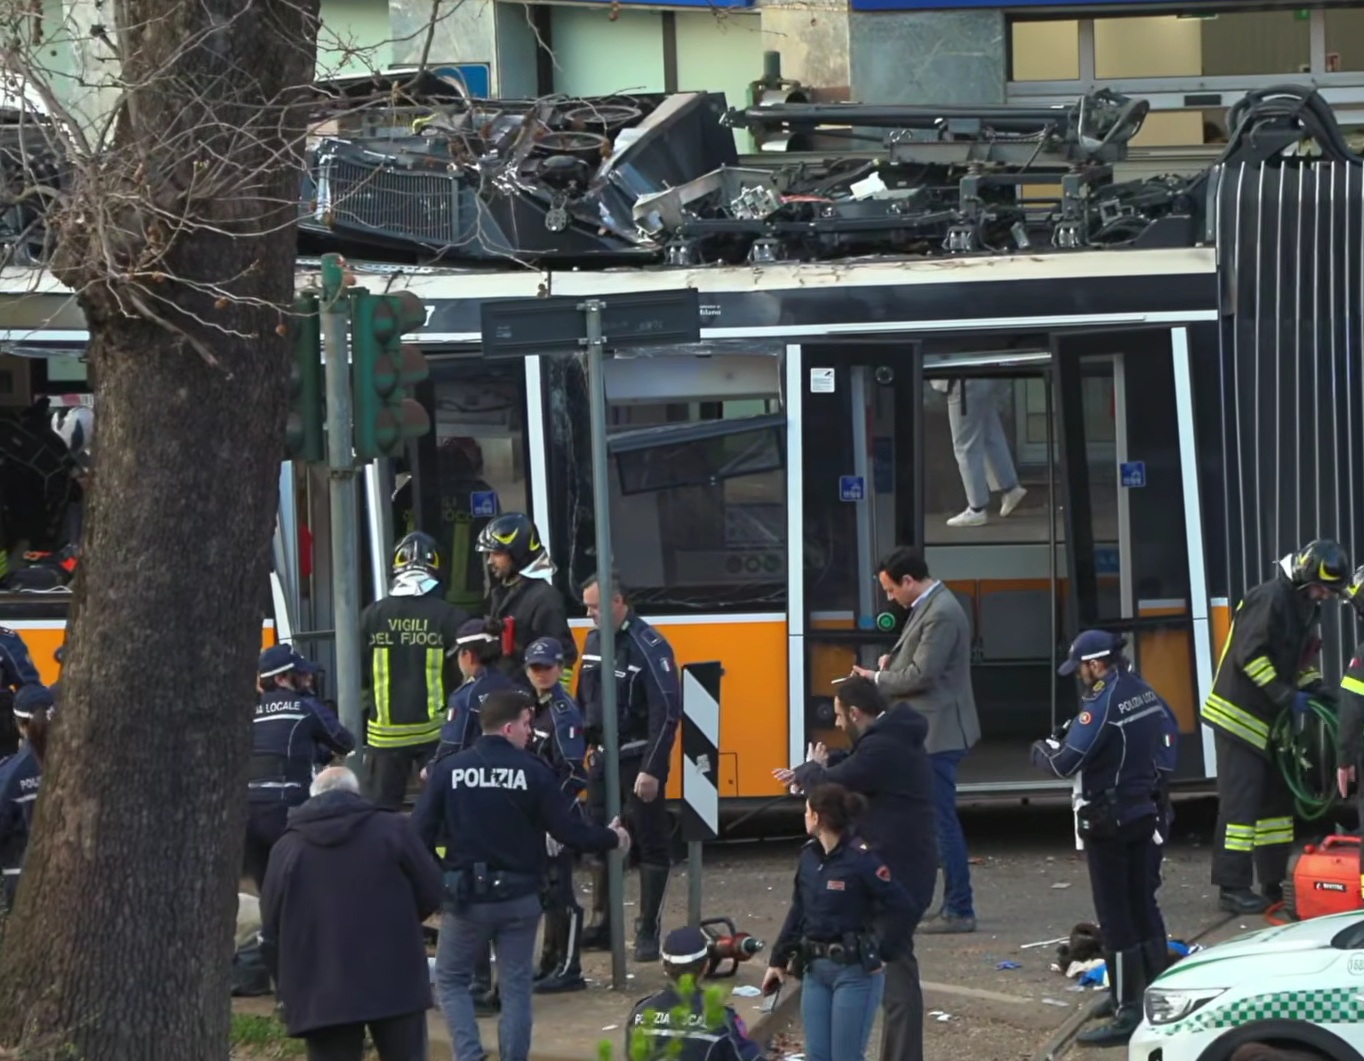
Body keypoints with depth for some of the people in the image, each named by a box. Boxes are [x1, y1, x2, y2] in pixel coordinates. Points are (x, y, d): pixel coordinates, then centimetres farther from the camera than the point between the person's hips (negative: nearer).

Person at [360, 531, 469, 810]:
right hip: (435, 731, -2)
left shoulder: (372, 617, -1)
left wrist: (357, 721, 18)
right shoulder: (451, 618, -7)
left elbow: (357, 676, 4)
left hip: (386, 731, 2)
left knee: (381, 807, 8)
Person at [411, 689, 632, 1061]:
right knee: (516, 986, 12)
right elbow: (569, 831, -8)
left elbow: (421, 833, -7)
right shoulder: (533, 772, -10)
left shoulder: (448, 770, -7)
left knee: (451, 979, 14)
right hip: (519, 898, 0)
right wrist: (611, 838, 10)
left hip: (466, 895, 0)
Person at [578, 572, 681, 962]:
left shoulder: (649, 647, -15)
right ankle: (602, 926, 20)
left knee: (651, 843, -2)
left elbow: (667, 711, -19)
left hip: (639, 758, -8)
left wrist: (652, 769, -23)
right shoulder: (595, 640, 8)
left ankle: (648, 933, 1)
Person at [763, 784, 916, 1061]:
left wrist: (882, 955, -11)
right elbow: (798, 913, 17)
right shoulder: (809, 856, 6)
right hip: (816, 970, 7)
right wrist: (778, 960, 18)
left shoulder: (860, 860, -16)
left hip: (855, 972, -7)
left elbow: (905, 910, -15)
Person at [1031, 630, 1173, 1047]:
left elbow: (1065, 763, -25)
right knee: (1143, 908, 18)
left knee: (1116, 918, -3)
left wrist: (1041, 750, -2)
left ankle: (1128, 1013, -3)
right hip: (1144, 813, 8)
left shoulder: (1103, 704, -22)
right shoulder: (1146, 695, 4)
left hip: (1108, 822, -8)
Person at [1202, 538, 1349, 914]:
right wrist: (1287, 696, -24)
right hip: (1240, 715, -10)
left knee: (1277, 799, 12)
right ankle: (1232, 888, -11)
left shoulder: (1305, 606, 13)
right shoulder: (1270, 599, -18)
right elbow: (1249, 656, -24)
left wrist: (1313, 687, 6)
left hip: (1271, 720, 10)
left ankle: (1273, 883, 19)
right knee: (1241, 802, -11)